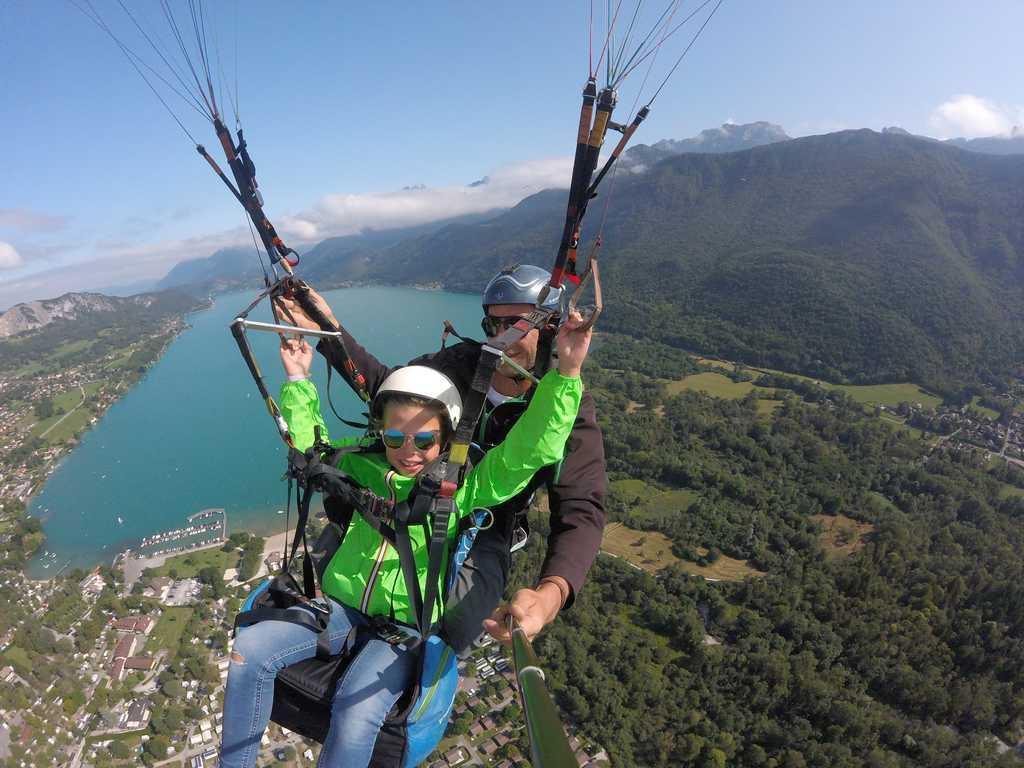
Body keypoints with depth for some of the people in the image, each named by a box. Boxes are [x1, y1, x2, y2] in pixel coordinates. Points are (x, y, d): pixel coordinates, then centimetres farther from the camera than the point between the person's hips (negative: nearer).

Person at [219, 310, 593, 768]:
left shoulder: (465, 486, -12)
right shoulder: (364, 465, 1)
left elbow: (531, 448, -25)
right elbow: (309, 443, 15)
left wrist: (565, 373, -34)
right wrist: (298, 381, 7)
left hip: (405, 627, -4)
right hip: (340, 607, 5)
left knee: (355, 716, -28)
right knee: (247, 650, -10)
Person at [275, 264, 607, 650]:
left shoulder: (571, 410, -17)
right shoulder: (461, 362, -6)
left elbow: (581, 511, -27)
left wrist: (552, 592, -47)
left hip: (480, 538, -4)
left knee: (438, 636, -29)